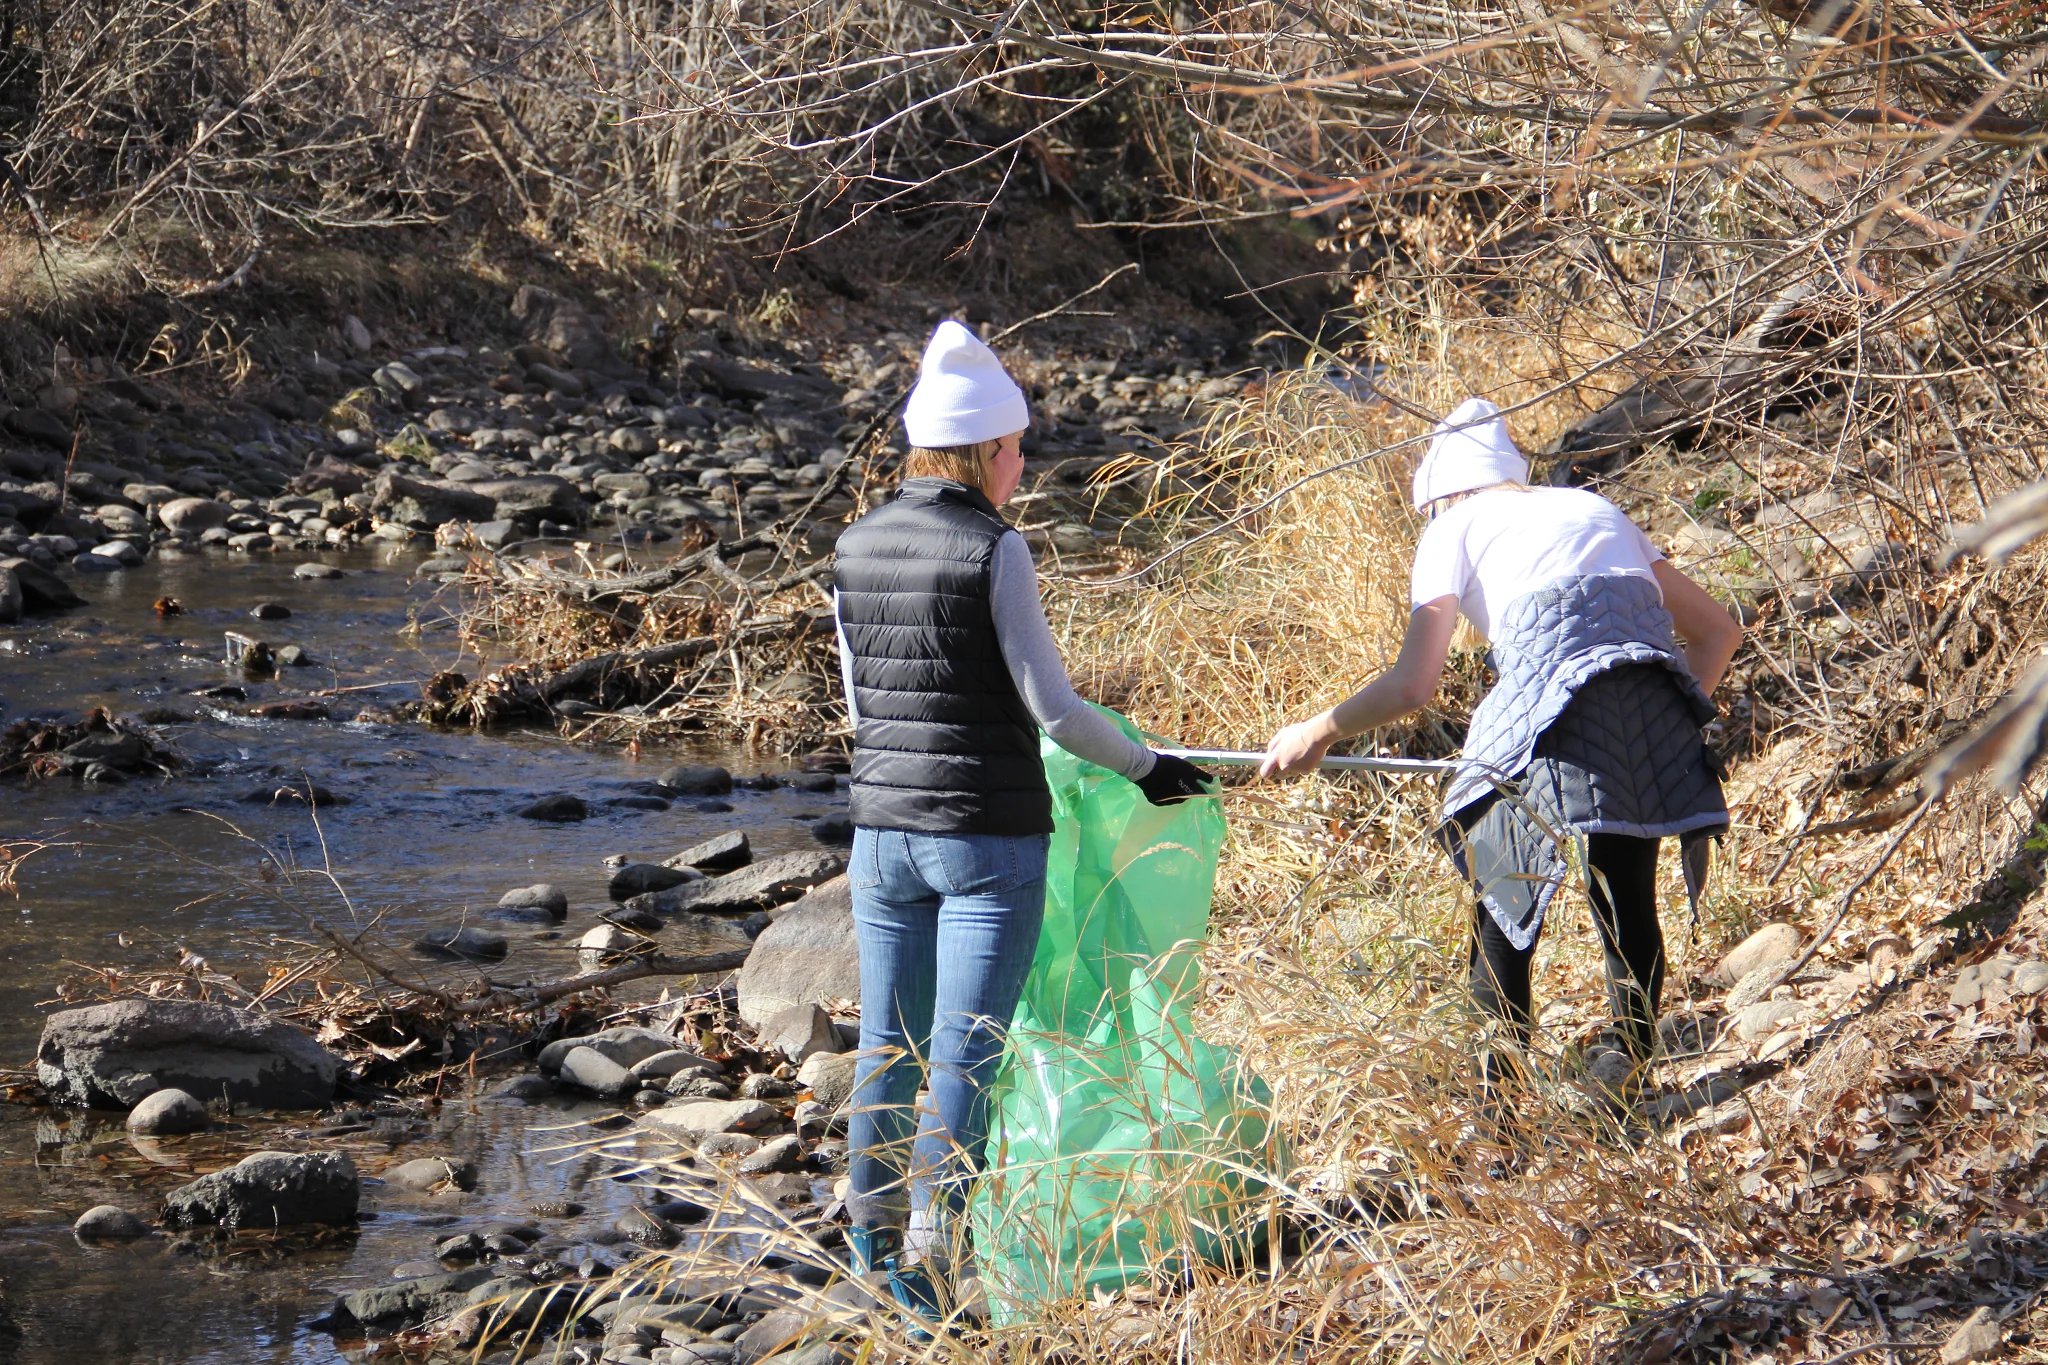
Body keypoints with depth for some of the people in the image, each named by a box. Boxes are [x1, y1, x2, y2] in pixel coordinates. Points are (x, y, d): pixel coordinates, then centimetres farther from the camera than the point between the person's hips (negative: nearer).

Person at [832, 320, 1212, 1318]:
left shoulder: (856, 549, 5)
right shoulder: (994, 551, -13)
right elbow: (1053, 707, -12)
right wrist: (1143, 767, 3)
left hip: (884, 826, 6)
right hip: (990, 837, -6)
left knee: (888, 1042, 16)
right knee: (965, 1054, -1)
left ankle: (874, 1235, 27)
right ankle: (936, 1263, 0)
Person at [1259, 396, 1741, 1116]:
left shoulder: (1457, 525, 19)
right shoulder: (1592, 506, 34)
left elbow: (1411, 686, 8)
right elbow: (1717, 630, 33)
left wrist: (1319, 732, 22)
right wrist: (1671, 721, 34)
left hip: (1552, 679, -4)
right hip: (1655, 703, 4)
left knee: (1504, 907, 7)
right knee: (1628, 897, 16)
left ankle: (1498, 1104, 5)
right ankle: (1626, 1077, 13)